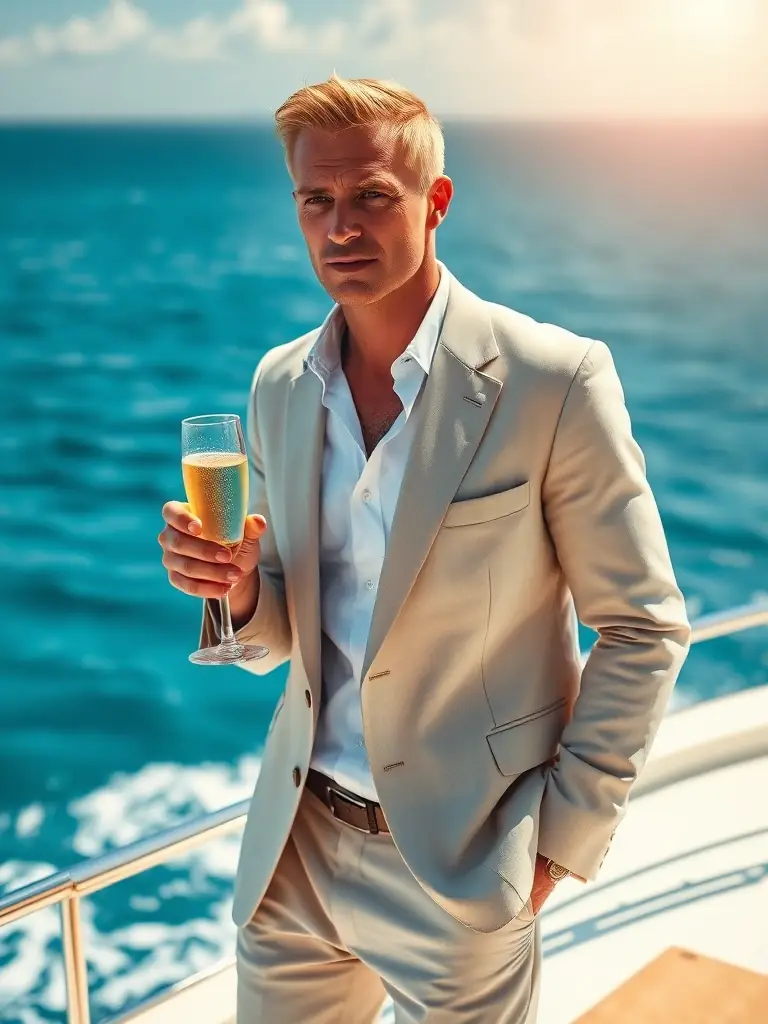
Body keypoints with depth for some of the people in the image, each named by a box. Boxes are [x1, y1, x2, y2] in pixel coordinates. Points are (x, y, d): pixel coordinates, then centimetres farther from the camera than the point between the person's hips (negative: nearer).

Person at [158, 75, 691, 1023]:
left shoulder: (554, 381, -15)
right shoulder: (278, 385, 2)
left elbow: (642, 628, -9)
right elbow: (285, 632, 9)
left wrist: (562, 836, -9)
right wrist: (236, 587, -13)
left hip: (457, 863, -4)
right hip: (292, 847, 5)